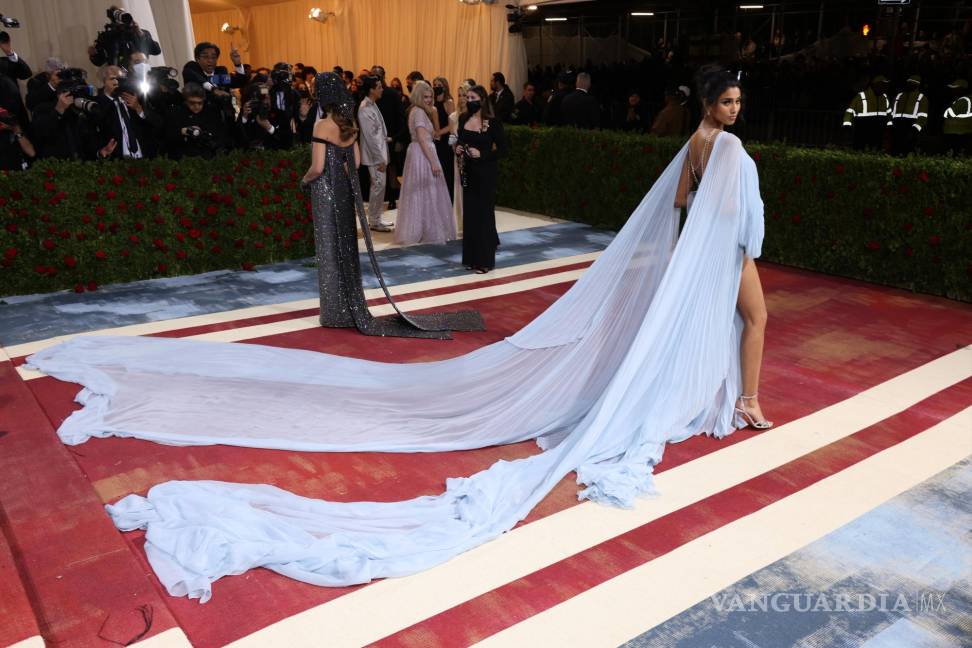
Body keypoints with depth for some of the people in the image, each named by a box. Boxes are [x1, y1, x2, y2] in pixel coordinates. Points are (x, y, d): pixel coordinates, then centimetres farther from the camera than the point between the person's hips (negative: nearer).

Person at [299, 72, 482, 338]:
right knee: (346, 248, 15)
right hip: (344, 191, 7)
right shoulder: (348, 124, 5)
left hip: (325, 193, -7)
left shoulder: (322, 125, -16)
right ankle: (352, 307, 24)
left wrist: (304, 180, -2)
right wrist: (340, 177, 13)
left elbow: (318, 167, -19)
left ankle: (337, 313, 11)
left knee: (330, 249, 2)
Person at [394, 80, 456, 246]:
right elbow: (422, 140, -22)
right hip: (422, 154, -10)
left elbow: (432, 132, 14)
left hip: (418, 153, 10)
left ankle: (413, 230, 21)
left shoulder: (416, 111, 16)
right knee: (426, 193, -3)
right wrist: (433, 162, -23)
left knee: (418, 194, 14)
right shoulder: (419, 112, -15)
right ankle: (429, 231, 3)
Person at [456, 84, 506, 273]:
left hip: (485, 173, -5)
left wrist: (482, 154, -21)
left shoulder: (492, 122, -9)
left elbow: (502, 149, -9)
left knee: (484, 214, -1)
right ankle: (471, 257, 20)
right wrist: (458, 148, -5)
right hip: (468, 172, 5)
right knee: (469, 213, 8)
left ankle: (485, 260, 8)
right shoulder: (463, 119, 5)